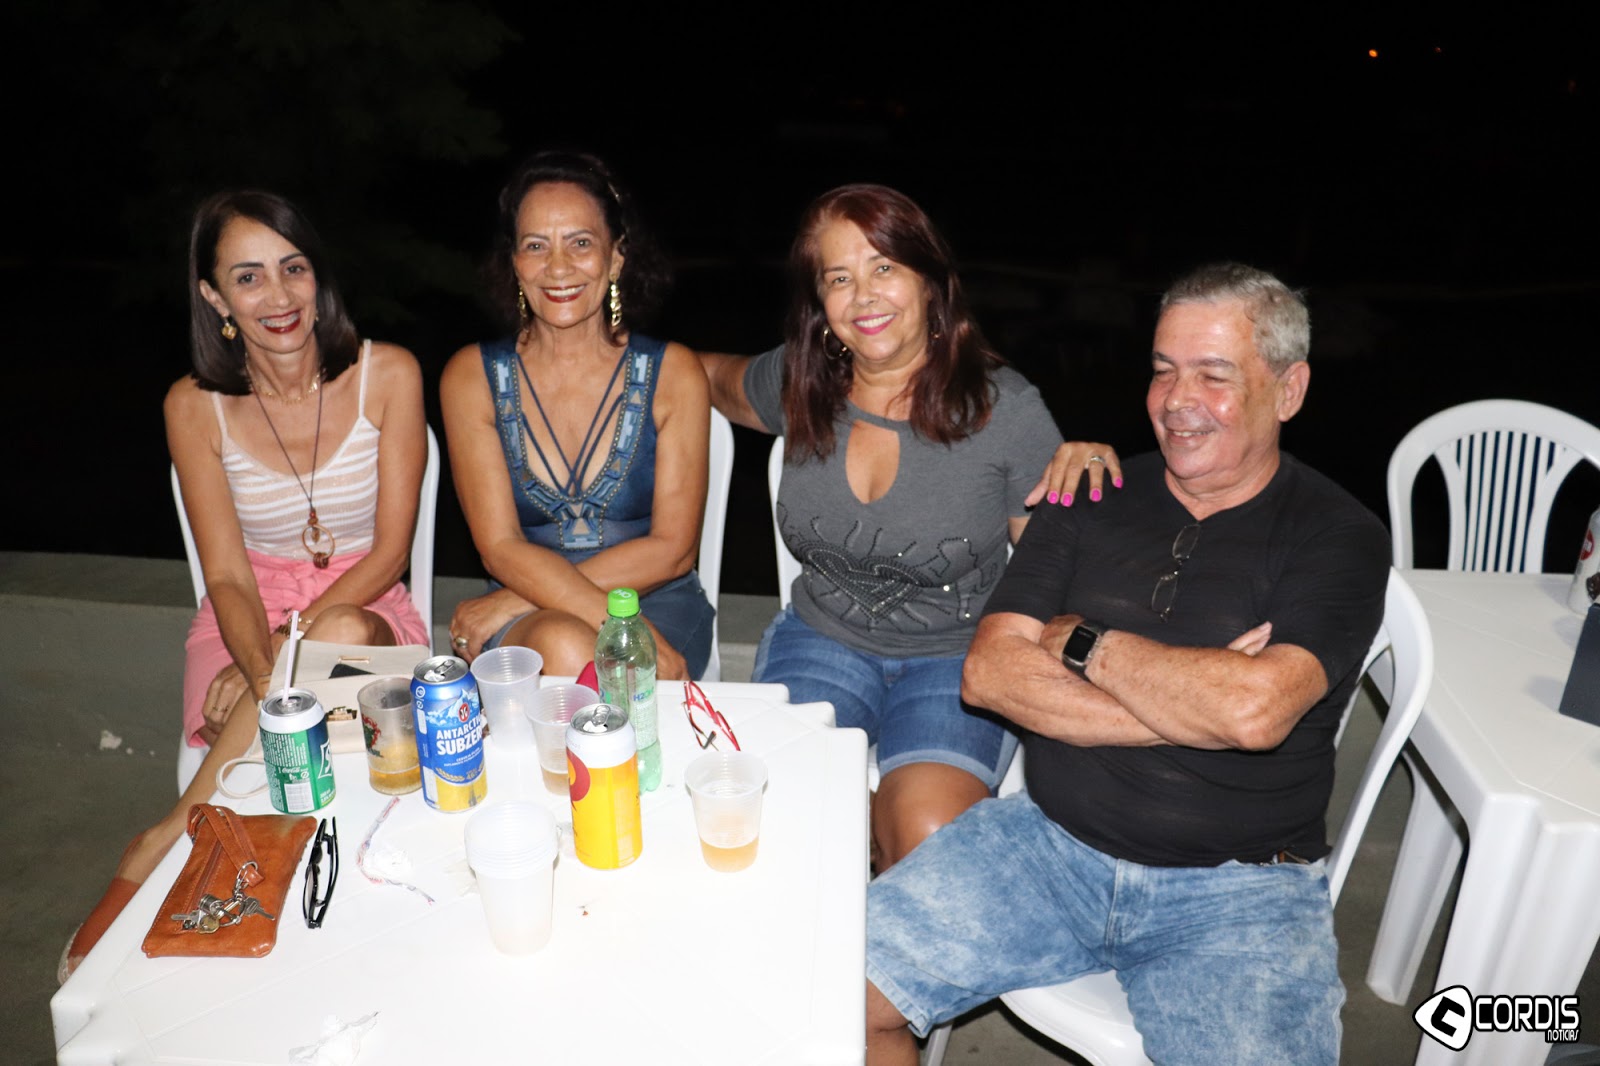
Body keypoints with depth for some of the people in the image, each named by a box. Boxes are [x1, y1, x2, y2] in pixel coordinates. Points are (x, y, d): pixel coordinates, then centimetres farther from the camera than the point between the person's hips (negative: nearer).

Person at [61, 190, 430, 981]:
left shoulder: (387, 375, -7)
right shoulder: (196, 405, -4)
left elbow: (389, 550, -7)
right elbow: (227, 576, -6)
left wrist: (291, 649, -20)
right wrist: (265, 671, -27)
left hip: (362, 610, 0)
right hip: (248, 617, 0)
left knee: (341, 639, -37)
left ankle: (160, 849, -21)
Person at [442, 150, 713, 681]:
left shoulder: (673, 373, -1)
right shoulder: (472, 376, 1)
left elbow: (673, 549, -7)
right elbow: (501, 549, -8)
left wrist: (517, 600, -14)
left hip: (660, 603, 0)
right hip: (520, 622, 0)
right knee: (565, 647, -35)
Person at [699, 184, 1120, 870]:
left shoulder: (1004, 407, -8)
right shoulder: (798, 383, 1)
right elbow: (719, 377, 26)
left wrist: (1085, 476, -21)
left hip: (958, 658, -2)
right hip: (821, 640, 3)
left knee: (931, 834, -28)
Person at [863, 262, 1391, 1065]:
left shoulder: (1339, 538, -4)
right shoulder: (1095, 497, 5)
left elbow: (1255, 710, -23)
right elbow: (988, 673, -5)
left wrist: (1080, 641, -9)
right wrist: (1193, 704, -12)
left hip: (1238, 890, -2)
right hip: (1047, 843, 2)